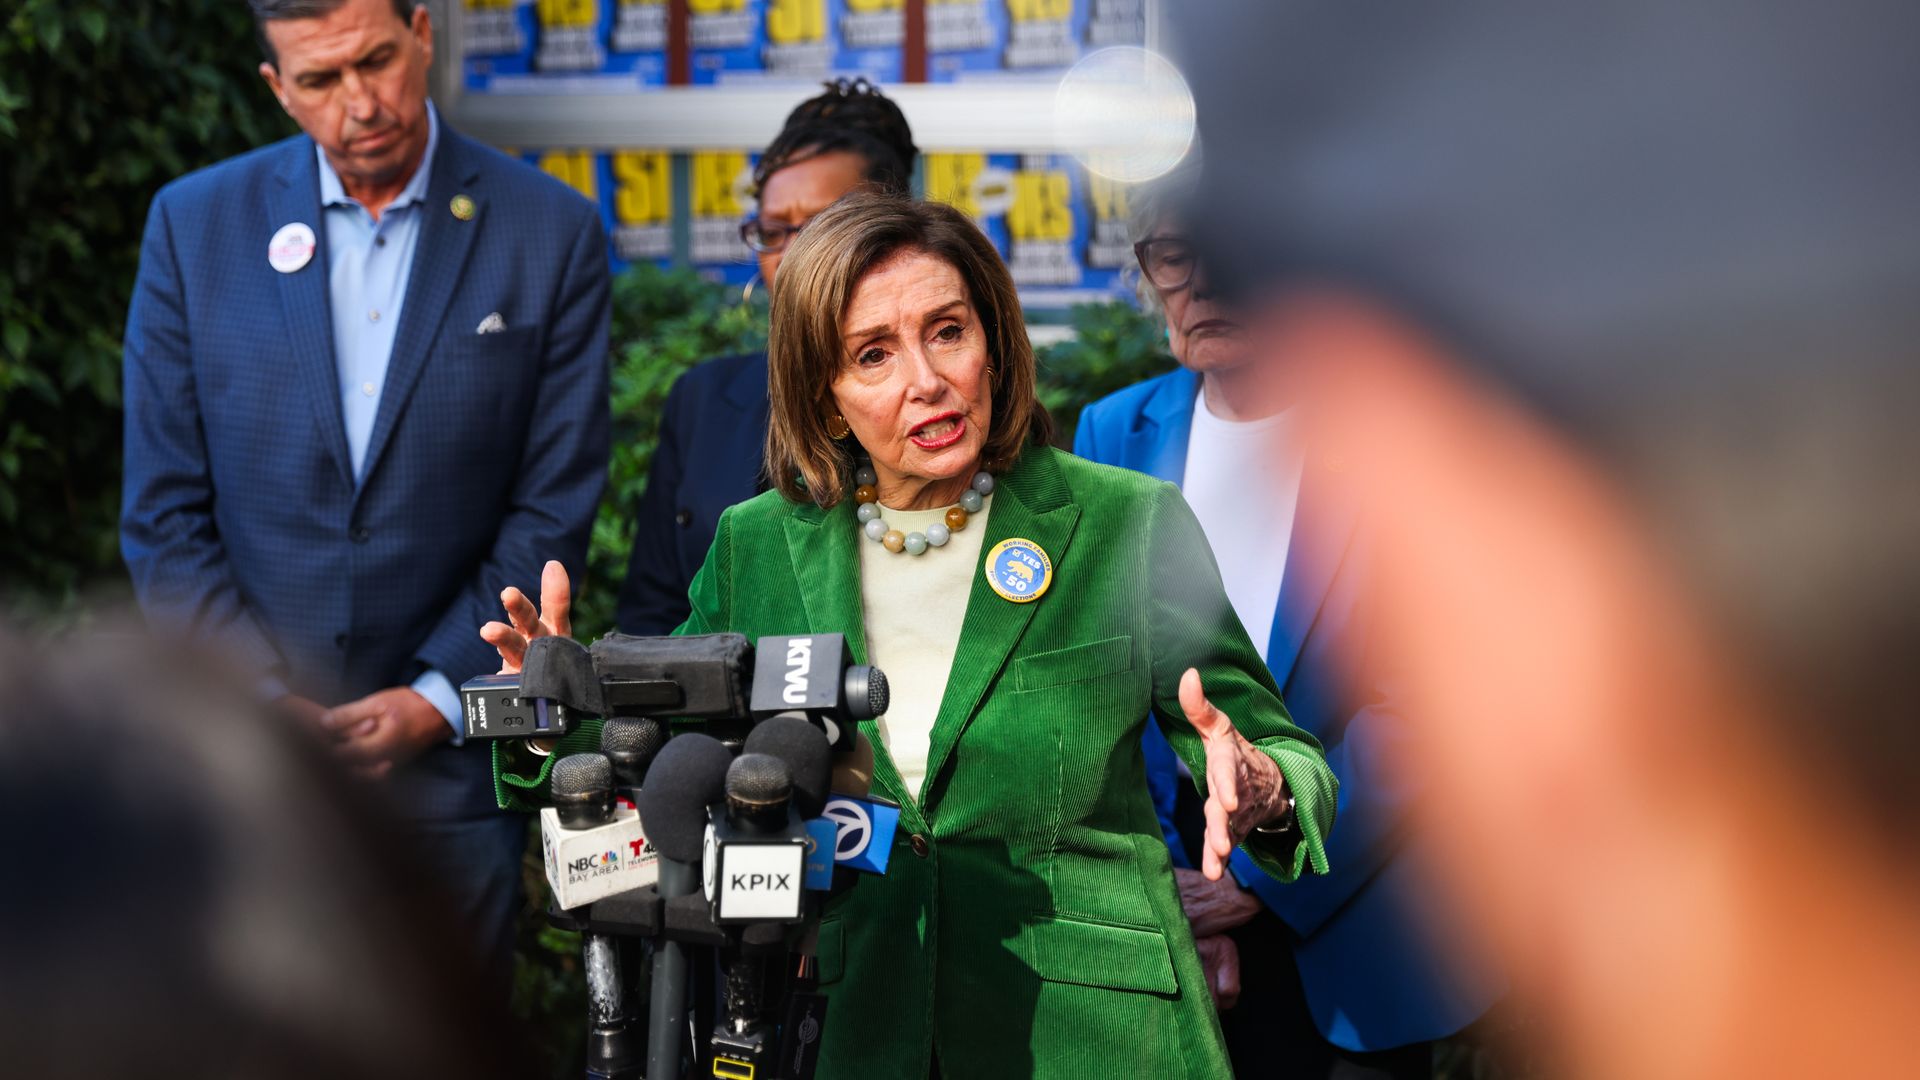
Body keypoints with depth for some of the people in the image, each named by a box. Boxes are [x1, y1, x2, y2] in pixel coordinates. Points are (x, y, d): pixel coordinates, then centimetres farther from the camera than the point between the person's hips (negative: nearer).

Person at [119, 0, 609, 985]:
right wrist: (265, 706, -7)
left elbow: (554, 508, -1)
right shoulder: (194, 223, 3)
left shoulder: (551, 233, 0)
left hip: (448, 753, -1)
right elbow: (163, 513, 2)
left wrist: (436, 702, -9)